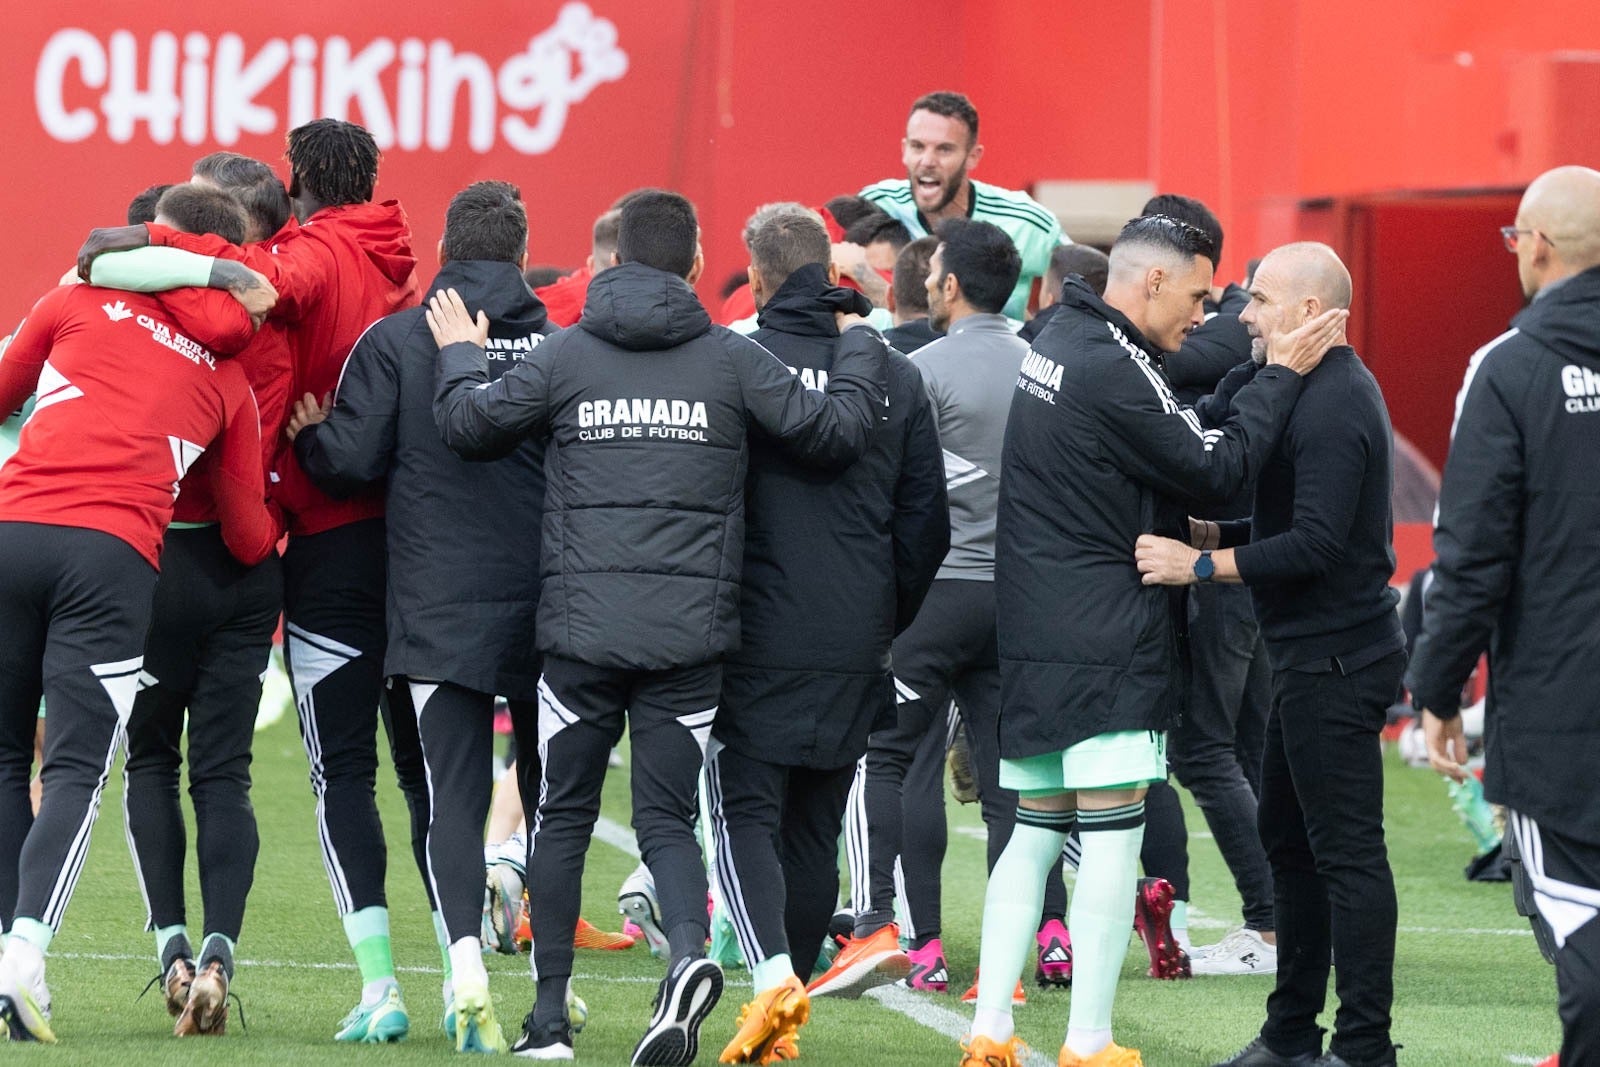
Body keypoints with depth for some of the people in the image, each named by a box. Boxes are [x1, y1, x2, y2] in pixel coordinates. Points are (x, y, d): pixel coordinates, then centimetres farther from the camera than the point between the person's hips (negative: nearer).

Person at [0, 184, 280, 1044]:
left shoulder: (79, 301, 14)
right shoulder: (229, 380, 18)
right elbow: (249, 538, 20)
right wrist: (280, 509, 42)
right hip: (113, 557, 0)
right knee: (77, 765, -3)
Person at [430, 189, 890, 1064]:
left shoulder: (566, 356, 1)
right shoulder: (732, 360, 0)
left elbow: (469, 424, 8)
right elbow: (837, 432, 2)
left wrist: (460, 355, 29)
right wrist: (860, 352, 21)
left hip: (581, 628, 0)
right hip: (691, 633, 0)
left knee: (563, 816, 12)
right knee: (667, 818, 6)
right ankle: (689, 952, -24)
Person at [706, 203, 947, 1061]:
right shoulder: (895, 378, 5)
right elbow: (927, 521, 8)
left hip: (758, 637, -4)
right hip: (856, 650, 4)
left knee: (745, 812, -1)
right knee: (816, 828, 12)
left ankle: (773, 974, -23)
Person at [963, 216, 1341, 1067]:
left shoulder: (1056, 344, 14)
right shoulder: (1114, 369, -17)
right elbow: (1218, 466, -14)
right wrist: (1283, 374, -8)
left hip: (1034, 639, 10)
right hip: (1107, 645, -10)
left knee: (1035, 830, 12)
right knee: (1111, 836, -6)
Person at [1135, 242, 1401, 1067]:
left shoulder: (1332, 409, -18)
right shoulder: (1329, 390, 15)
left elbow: (1317, 543, -25)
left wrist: (1203, 564, -23)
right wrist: (1222, 535, 8)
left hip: (1334, 658, -11)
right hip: (1311, 655, 11)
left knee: (1346, 850, -8)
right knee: (1289, 841, 16)